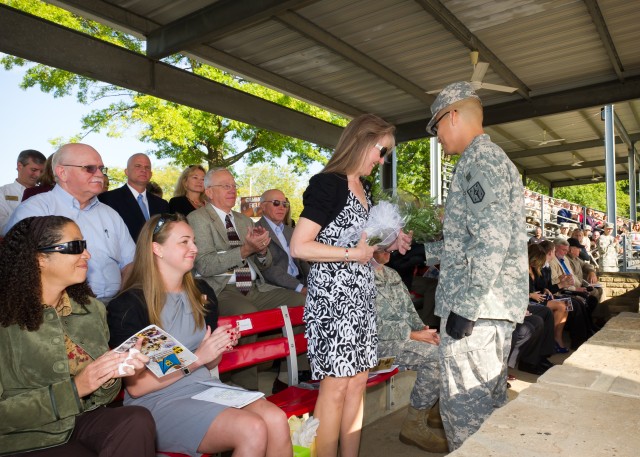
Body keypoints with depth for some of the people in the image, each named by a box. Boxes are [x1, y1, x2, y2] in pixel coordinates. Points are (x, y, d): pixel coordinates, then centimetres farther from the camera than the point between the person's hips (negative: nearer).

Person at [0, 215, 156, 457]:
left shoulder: (92, 308, 5)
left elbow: (100, 396, 10)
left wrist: (113, 374, -12)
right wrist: (74, 388, -21)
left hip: (84, 420, 5)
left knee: (138, 420, -26)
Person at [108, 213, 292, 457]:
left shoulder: (202, 292, 9)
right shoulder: (127, 306, -10)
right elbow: (135, 386, -11)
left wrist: (222, 347, -4)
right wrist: (196, 358, -17)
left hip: (205, 387, 6)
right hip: (157, 402, -5)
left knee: (277, 420, -22)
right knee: (252, 430, -27)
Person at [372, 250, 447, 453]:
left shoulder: (392, 274, 16)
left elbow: (410, 311, 17)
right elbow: (372, 326, -19)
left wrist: (423, 329, -4)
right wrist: (414, 335, -19)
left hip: (406, 335, 9)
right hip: (378, 341, -8)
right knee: (436, 356, -25)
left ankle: (438, 409, 9)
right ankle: (414, 425, -12)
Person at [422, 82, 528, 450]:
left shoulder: (480, 158, -12)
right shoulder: (493, 158, 20)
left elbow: (492, 241, -23)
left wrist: (465, 308, -21)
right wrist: (423, 247, 26)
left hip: (477, 308, -10)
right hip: (495, 308, 11)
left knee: (465, 408, -1)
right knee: (490, 402, 19)